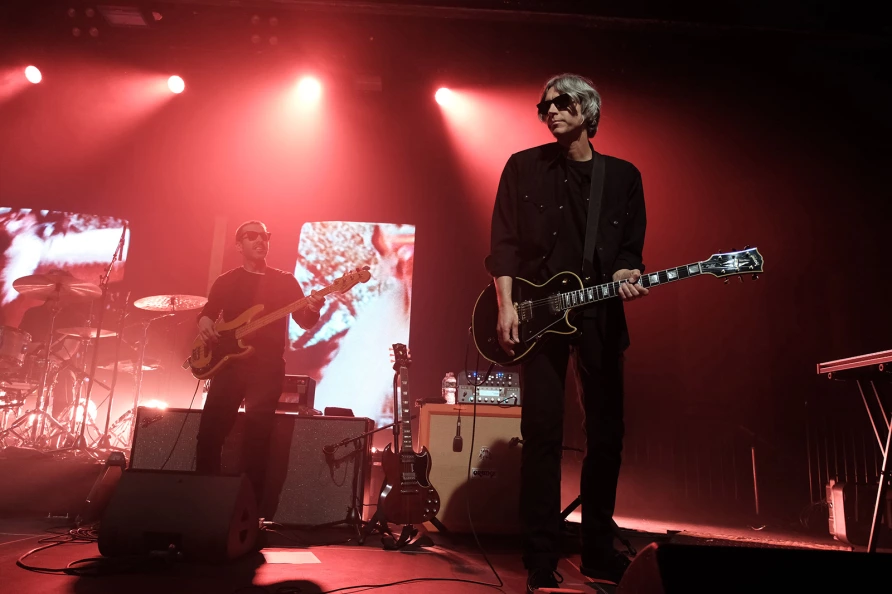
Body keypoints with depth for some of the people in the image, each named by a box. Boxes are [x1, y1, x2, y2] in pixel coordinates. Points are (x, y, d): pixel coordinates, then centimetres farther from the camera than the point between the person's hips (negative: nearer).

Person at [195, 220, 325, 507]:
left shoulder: (285, 281, 7)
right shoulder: (225, 281, 13)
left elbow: (304, 322, 1)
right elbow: (207, 312, 17)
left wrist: (313, 310, -22)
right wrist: (204, 323, -7)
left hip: (267, 368, -2)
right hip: (229, 363, 2)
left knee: (256, 441, -5)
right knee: (209, 434, -2)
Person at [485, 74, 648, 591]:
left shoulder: (624, 175, 12)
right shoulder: (524, 167, 7)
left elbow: (631, 247, 13)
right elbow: (504, 241, 1)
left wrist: (626, 275, -9)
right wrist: (507, 305, -9)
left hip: (600, 315, 3)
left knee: (607, 432, 5)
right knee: (543, 432, -4)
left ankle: (599, 551, 22)